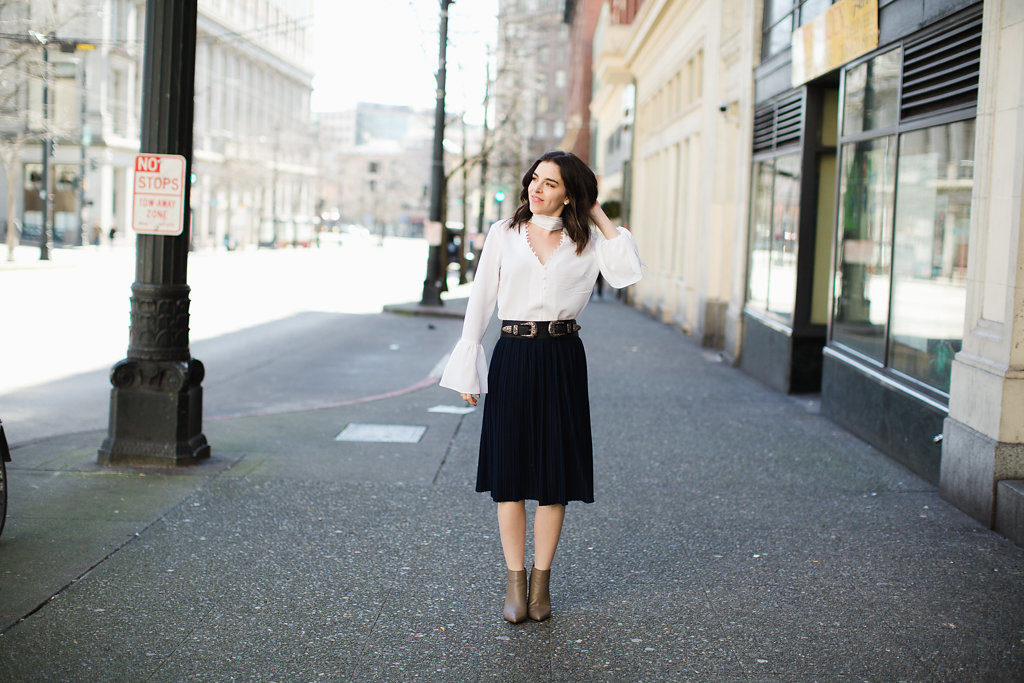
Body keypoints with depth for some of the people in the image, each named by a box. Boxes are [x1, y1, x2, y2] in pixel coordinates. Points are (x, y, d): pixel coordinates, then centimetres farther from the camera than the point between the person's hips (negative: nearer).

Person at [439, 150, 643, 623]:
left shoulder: (586, 242, 5)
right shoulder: (504, 234, 6)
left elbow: (626, 273, -13)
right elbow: (480, 300, 6)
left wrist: (599, 215, -4)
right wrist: (467, 370, 1)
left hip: (562, 361, 0)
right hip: (512, 358, 0)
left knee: (555, 474, 4)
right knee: (510, 470, 2)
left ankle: (541, 580, 17)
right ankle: (515, 582, 13)